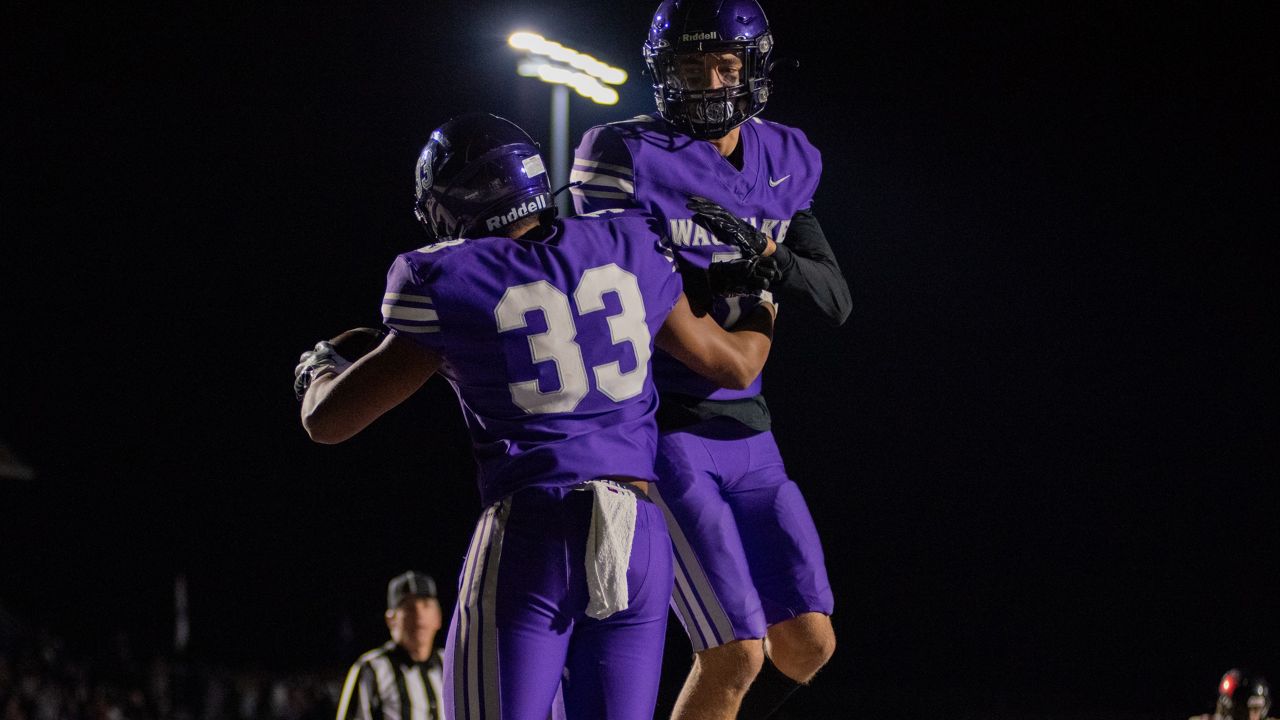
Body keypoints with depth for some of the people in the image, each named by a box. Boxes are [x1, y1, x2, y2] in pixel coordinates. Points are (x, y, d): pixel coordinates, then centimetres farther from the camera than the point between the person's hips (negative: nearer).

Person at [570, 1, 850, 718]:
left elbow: (836, 300, 4)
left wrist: (768, 260, -15)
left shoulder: (784, 163, 9)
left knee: (808, 644, 4)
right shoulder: (632, 156, -9)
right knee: (737, 655, -13)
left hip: (745, 435, 6)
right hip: (664, 434, -6)